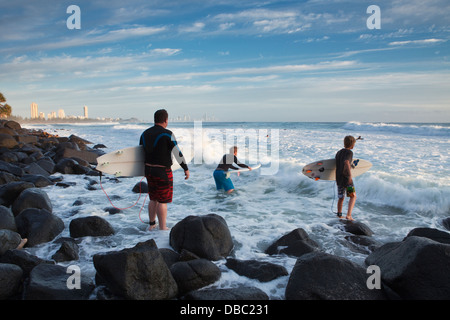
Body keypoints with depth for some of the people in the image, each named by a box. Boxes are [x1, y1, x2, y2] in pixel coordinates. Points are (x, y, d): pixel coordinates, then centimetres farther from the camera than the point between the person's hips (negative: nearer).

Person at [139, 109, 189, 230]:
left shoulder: (145, 133, 7)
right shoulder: (167, 134, -14)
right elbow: (178, 153, -13)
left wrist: (145, 170, 28)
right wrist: (186, 169, -4)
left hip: (149, 170, 7)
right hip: (163, 172, -7)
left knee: (153, 199, 19)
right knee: (162, 201, 2)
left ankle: (152, 224, 30)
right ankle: (162, 229, 10)